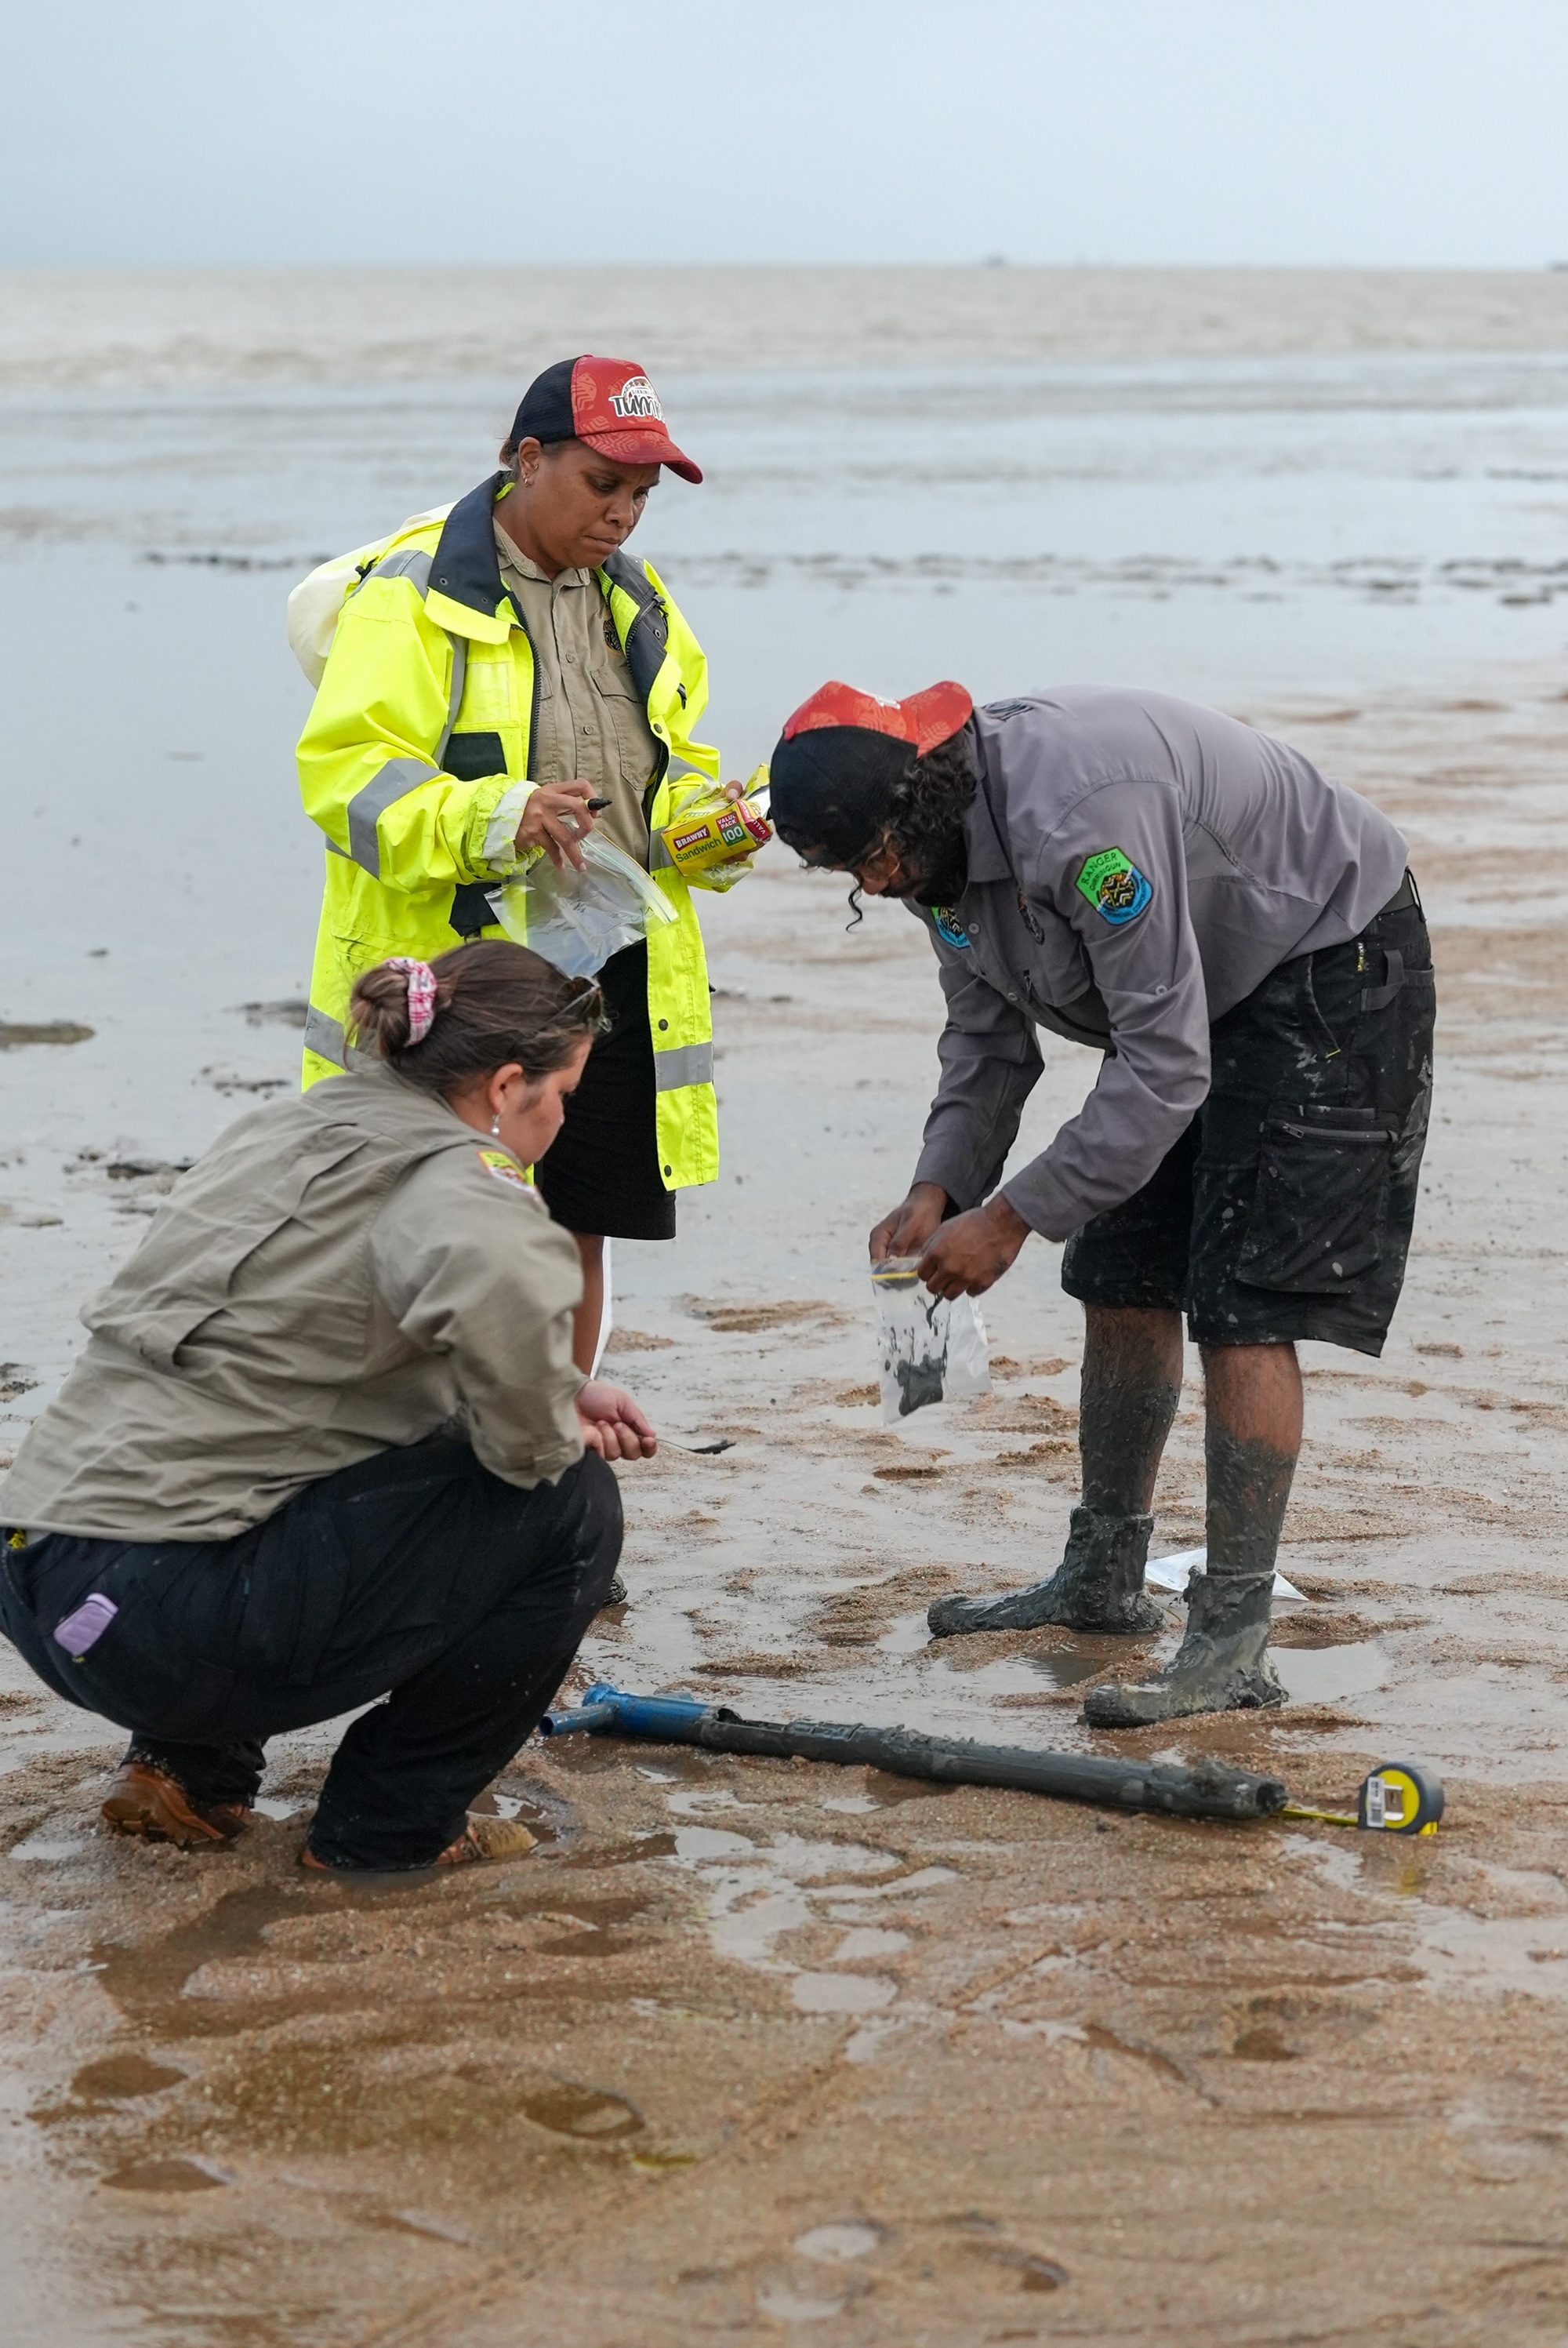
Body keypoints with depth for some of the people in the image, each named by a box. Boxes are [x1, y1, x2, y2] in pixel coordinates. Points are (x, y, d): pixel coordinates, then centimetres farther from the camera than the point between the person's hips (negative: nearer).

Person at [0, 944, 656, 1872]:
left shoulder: (289, 1129, 18)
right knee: (567, 1508, -2)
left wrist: (561, 1398, 16)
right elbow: (495, 1283, -34)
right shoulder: (452, 1178, -10)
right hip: (170, 1617, -9)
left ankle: (189, 1769, 25)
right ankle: (394, 1824, 9)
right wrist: (545, 1440, -13)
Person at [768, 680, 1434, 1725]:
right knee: (1124, 1275, 11)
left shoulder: (1081, 813, -37)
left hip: (1333, 965, -10)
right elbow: (987, 1039, 6)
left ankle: (1235, 1642, -12)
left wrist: (1012, 1217, -30)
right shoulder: (940, 835, -6)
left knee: (1243, 1300, -15)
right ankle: (1106, 1575, 25)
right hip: (1194, 985, 10)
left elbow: (1165, 1063, -35)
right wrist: (940, 1189, -10)